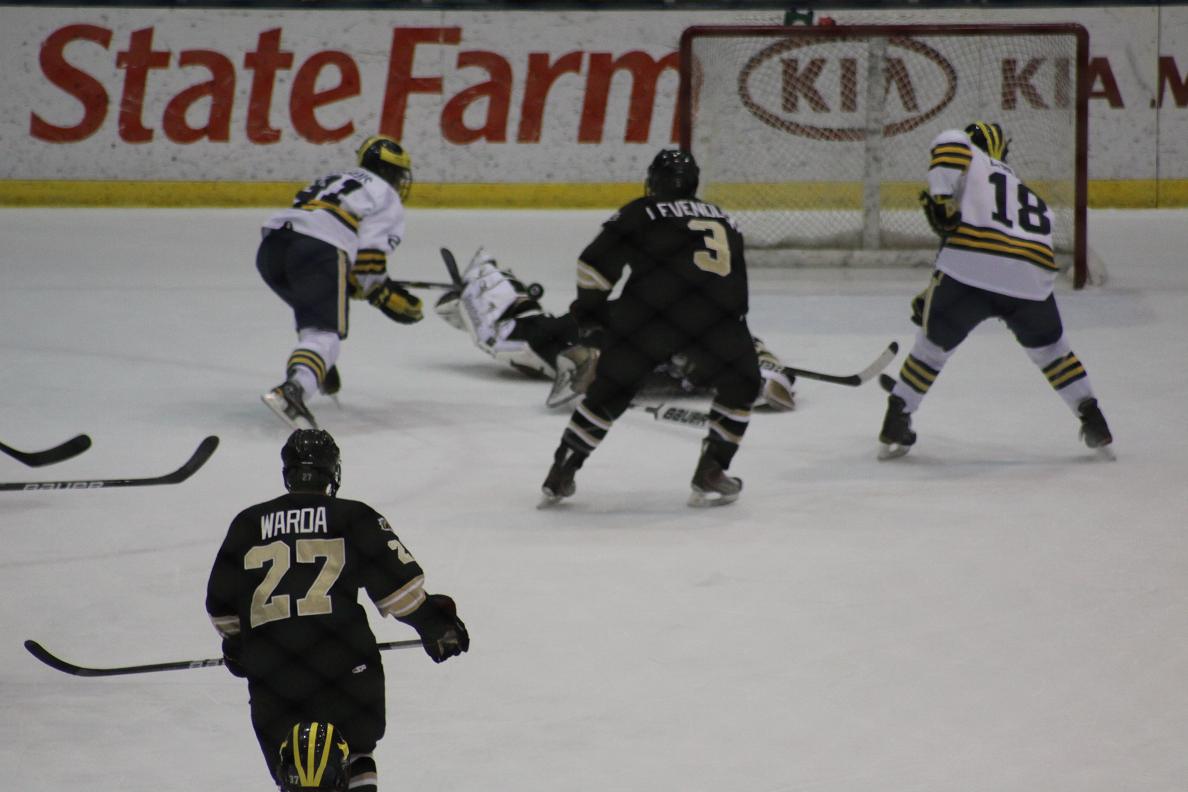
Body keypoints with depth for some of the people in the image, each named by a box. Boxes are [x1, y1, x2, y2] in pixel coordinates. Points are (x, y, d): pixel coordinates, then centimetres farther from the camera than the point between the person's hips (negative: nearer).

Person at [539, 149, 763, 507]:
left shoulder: (640, 213, 17)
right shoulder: (725, 222, 30)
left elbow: (596, 263, 9)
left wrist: (590, 312, 23)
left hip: (648, 312, -1)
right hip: (716, 316, 1)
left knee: (609, 388, 15)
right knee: (740, 385, 23)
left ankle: (561, 474, 17)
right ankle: (710, 475, 16)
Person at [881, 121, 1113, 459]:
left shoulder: (974, 161, 20)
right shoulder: (1033, 200, 35)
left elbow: (951, 144, -5)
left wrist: (941, 198, -7)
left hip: (970, 268, -4)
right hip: (1031, 277, 4)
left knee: (934, 341, 16)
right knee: (1049, 348, 27)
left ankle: (896, 422, 17)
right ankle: (1093, 421, 27)